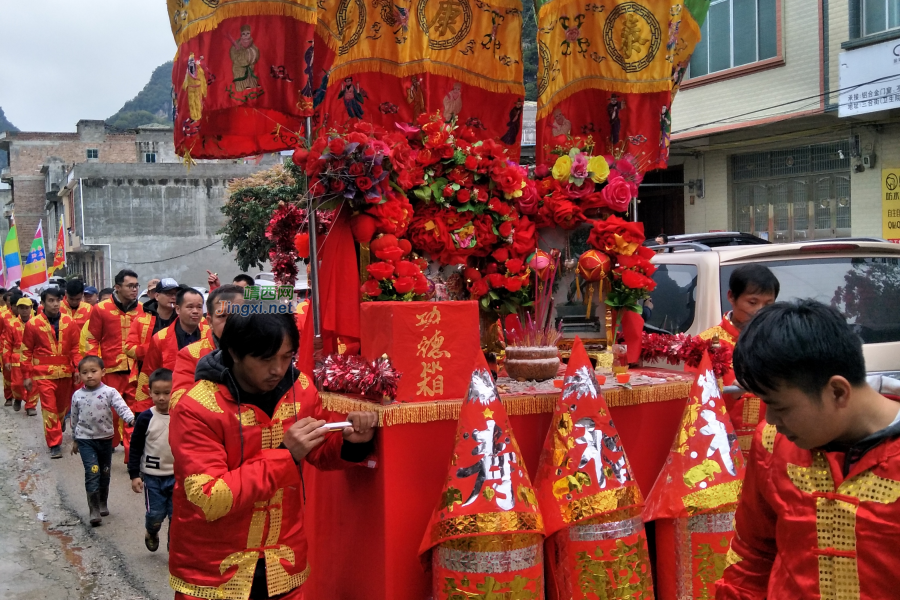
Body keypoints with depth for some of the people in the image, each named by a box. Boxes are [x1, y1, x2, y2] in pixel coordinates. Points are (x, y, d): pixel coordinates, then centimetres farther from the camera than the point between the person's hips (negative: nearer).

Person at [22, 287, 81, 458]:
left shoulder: (69, 322, 1)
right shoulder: (33, 324, -5)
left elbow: (75, 348, 5)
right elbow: (27, 351, 1)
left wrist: (78, 368, -5)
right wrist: (27, 375, 0)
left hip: (65, 372, 3)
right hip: (43, 373, -3)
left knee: (63, 404, 17)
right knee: (49, 407, -5)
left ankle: (59, 423, 50)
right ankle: (55, 444, 1)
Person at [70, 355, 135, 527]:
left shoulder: (109, 392, -9)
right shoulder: (77, 395, -2)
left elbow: (121, 407, -22)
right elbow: (74, 418, 9)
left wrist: (131, 419, -41)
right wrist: (75, 439, 16)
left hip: (105, 438, 1)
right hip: (85, 439, -1)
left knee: (104, 473, 13)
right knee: (92, 472, -12)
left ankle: (103, 504, 33)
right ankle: (94, 510, -6)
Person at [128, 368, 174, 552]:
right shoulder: (145, 418, -8)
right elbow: (135, 447, -2)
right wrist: (134, 475, -5)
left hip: (177, 475, 1)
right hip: (152, 476, -1)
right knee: (155, 513, 4)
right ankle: (151, 533, 37)